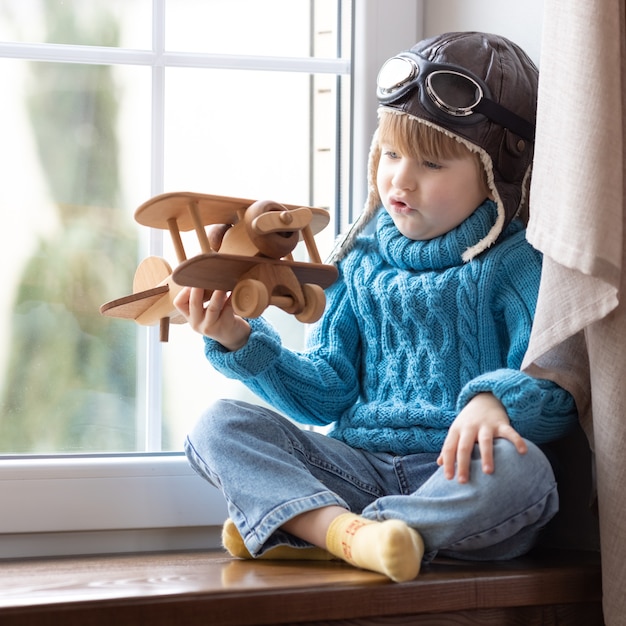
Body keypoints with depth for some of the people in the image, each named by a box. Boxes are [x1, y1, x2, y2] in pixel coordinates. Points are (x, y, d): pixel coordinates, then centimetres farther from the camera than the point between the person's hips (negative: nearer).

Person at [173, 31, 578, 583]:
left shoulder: (514, 267, 0)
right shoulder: (362, 263, 15)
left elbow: (555, 391, -11)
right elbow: (327, 393, 13)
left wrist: (494, 399, -33)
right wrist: (241, 342, 0)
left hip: (456, 476, -4)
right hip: (359, 467, 4)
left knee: (517, 470, -38)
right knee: (220, 425, -12)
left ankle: (296, 529, -33)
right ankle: (349, 531, -39)